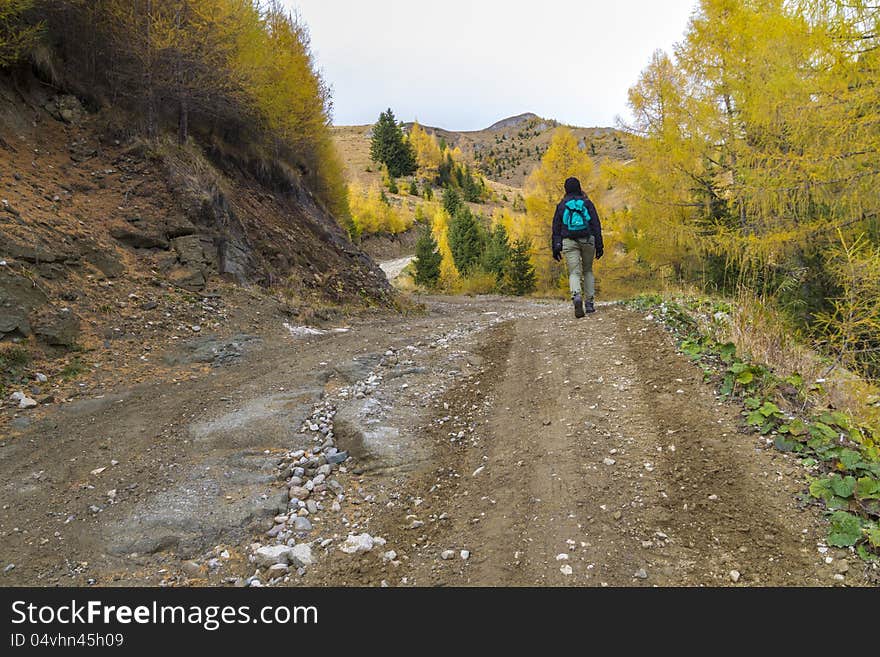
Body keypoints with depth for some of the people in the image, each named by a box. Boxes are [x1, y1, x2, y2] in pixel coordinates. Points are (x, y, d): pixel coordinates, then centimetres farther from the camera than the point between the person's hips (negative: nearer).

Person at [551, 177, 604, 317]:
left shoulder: (561, 205, 7)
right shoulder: (587, 203, 7)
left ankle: (577, 296, -34)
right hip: (587, 240, 1)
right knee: (588, 271, 16)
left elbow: (556, 227, 5)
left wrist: (556, 248, 8)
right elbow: (596, 225, 2)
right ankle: (589, 303, 11)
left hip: (569, 242, -1)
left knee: (574, 273, -4)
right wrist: (599, 245, 3)